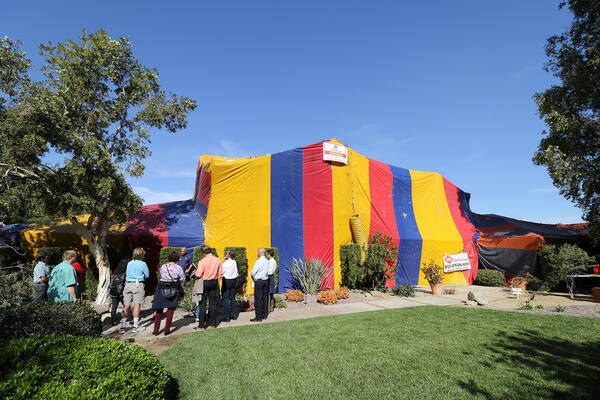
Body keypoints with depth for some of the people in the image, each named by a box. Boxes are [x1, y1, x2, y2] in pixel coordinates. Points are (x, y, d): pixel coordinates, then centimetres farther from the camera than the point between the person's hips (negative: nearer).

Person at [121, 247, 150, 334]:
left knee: (126, 306, 7)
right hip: (138, 284, -4)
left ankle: (123, 326, 9)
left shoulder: (129, 263, 8)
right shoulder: (143, 264, -5)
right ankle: (135, 326, 8)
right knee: (137, 305, 2)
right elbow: (147, 275, 4)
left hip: (128, 284, 5)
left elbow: (126, 274, 14)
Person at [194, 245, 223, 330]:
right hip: (214, 283, 4)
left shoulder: (202, 261, -14)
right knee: (213, 304, 11)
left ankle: (201, 326, 6)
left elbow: (198, 275, -14)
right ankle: (212, 323, 18)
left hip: (204, 283, -4)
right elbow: (220, 274, 3)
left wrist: (196, 272, 7)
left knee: (202, 305, 3)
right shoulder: (218, 260, -2)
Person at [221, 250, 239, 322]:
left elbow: (221, 272, -6)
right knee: (232, 298, 14)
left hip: (227, 281, -6)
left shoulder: (225, 263, -14)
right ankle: (234, 315, 19)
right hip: (234, 280, 6)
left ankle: (226, 317, 1)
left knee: (225, 299, -1)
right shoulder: (234, 262, 4)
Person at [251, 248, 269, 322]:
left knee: (258, 299, -2)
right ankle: (264, 315, 22)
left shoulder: (258, 261, -16)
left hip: (259, 281, -7)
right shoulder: (267, 261, 3)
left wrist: (254, 279, 4)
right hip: (266, 280, 7)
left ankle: (258, 317, 1)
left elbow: (253, 272, -12)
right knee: (265, 298, 13)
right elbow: (267, 271, 7)